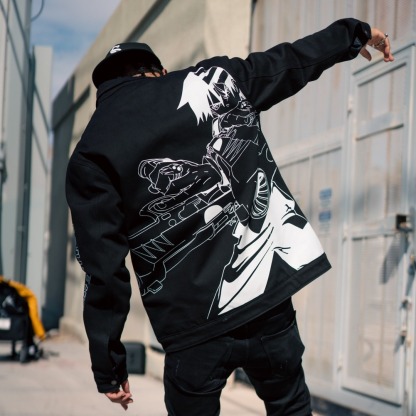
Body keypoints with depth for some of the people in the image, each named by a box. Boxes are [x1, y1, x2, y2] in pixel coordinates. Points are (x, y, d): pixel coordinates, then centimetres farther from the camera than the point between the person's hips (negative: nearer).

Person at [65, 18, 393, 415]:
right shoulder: (217, 77, 5)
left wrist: (108, 366, 3)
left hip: (196, 329, -2)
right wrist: (355, 33, 40)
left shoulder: (91, 157, -1)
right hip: (272, 301, 2)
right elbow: (292, 61, 22)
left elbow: (103, 269, -5)